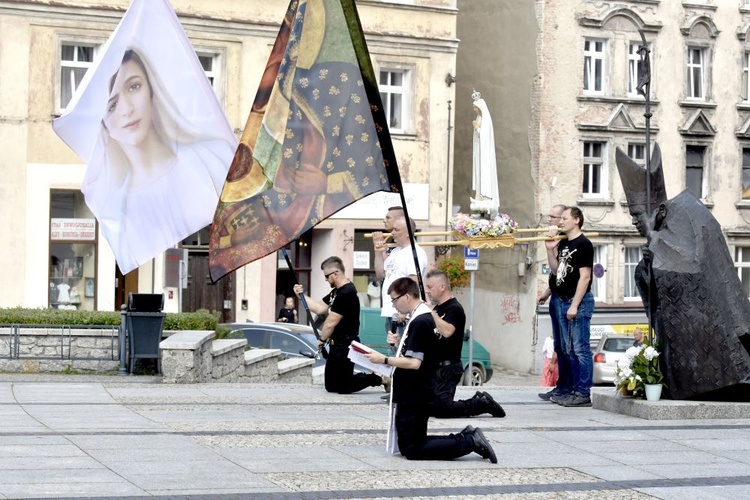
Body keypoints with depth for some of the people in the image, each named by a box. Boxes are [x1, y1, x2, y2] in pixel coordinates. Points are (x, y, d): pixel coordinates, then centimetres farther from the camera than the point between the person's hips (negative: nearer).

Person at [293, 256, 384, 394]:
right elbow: (319, 308, 16)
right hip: (337, 345, 10)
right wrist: (302, 295, 8)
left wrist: (322, 339, -3)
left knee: (342, 387, -4)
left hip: (345, 346, -10)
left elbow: (330, 323, -19)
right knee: (331, 386, 14)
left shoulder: (346, 294, -22)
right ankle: (367, 376, 20)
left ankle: (379, 379, 5)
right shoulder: (336, 292, 10)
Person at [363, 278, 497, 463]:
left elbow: (414, 362, -24)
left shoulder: (419, 322, -19)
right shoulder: (424, 317, 12)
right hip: (414, 394, 10)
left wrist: (384, 359, -16)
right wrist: (400, 342, 9)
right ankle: (466, 437, 10)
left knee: (412, 450, -6)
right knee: (406, 445, 14)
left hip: (414, 397, -10)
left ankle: (469, 442, -8)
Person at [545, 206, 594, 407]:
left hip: (578, 302, -9)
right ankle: (576, 390, 18)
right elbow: (556, 271, 20)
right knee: (568, 350, 12)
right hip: (562, 301, 9)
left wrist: (575, 305, -18)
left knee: (580, 349, -7)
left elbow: (585, 277, -14)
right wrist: (550, 250, 8)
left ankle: (584, 394, -5)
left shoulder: (583, 244, -9)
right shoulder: (563, 244, 15)